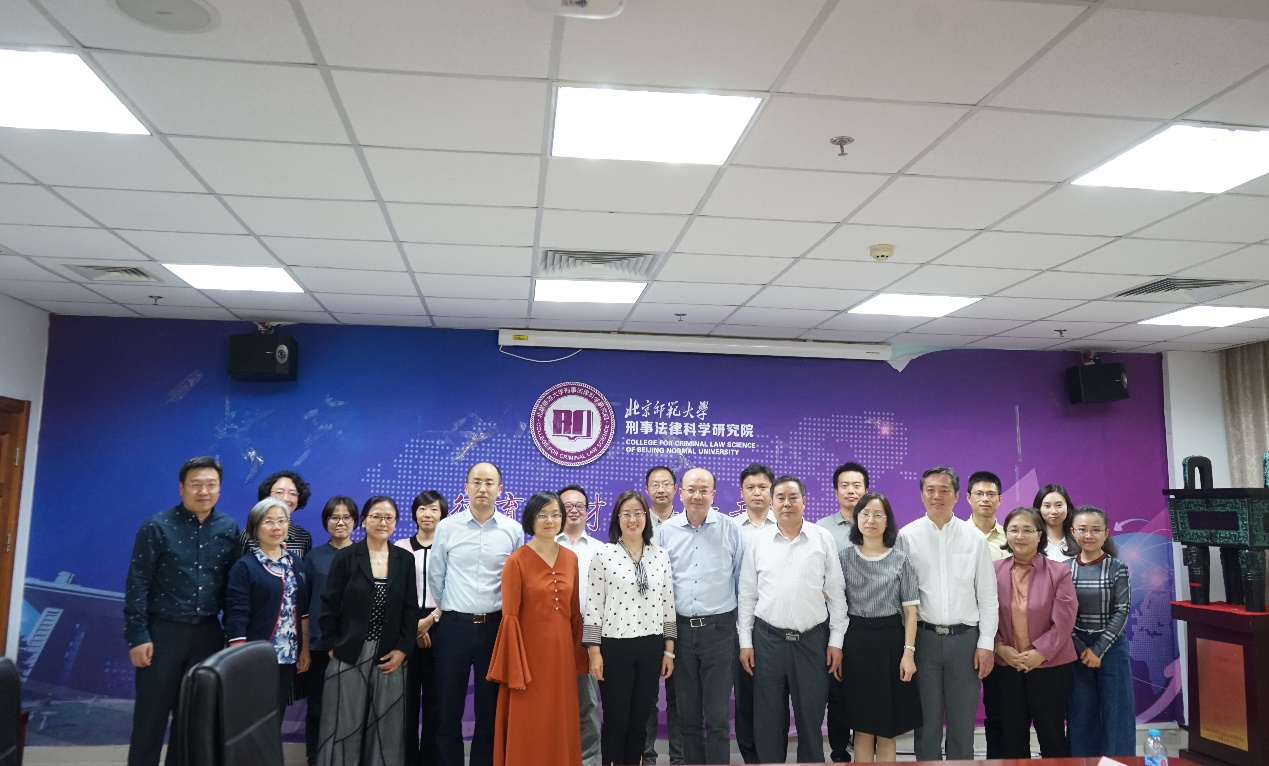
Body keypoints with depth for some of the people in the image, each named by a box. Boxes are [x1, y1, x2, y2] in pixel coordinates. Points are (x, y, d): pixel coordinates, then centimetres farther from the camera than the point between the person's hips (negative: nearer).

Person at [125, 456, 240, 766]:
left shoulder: (229, 529, 3)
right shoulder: (157, 526, -6)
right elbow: (137, 585, -7)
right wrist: (137, 637, -11)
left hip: (208, 633, 3)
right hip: (163, 631, -3)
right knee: (151, 716, 4)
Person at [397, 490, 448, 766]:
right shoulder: (401, 547, 7)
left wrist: (431, 619, -12)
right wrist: (413, 624, -7)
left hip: (439, 626, -1)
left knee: (434, 696, 1)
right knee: (407, 694, 3)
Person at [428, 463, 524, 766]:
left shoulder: (513, 530, 0)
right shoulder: (446, 527, -1)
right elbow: (435, 576, 9)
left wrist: (508, 617, 10)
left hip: (496, 626, 0)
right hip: (453, 625, 0)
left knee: (490, 707, 10)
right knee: (448, 706, 8)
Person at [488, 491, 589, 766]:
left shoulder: (571, 559, 6)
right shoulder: (516, 561, -9)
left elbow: (574, 612, 10)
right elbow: (510, 617, -10)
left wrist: (578, 657, 8)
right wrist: (515, 669, -13)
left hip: (562, 652, 5)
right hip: (530, 652, -4)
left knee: (561, 725, 12)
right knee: (527, 729, 4)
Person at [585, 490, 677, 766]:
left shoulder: (660, 555, 6)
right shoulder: (603, 555, -4)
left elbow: (668, 605, 8)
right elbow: (593, 606, -5)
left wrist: (669, 650, 6)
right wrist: (594, 651, -8)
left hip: (651, 647, 3)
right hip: (615, 647, -3)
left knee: (640, 721, 12)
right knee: (616, 721, 5)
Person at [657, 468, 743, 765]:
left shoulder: (730, 529, -3)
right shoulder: (666, 531, 3)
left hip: (719, 630, -2)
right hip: (680, 629, 2)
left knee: (718, 716, 2)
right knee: (687, 714, 13)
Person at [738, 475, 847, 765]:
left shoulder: (823, 539, 0)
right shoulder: (758, 543, 3)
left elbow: (836, 594, 3)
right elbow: (747, 596, 6)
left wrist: (836, 641, 0)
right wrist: (745, 642, 3)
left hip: (813, 639, -1)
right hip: (768, 639, 1)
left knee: (811, 718, 9)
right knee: (767, 719, 8)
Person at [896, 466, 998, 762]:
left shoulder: (975, 538, 3)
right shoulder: (907, 536, -1)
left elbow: (987, 595, 5)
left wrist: (986, 643, 0)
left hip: (965, 637, 1)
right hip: (924, 637, -1)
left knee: (963, 720, 9)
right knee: (927, 719, 7)